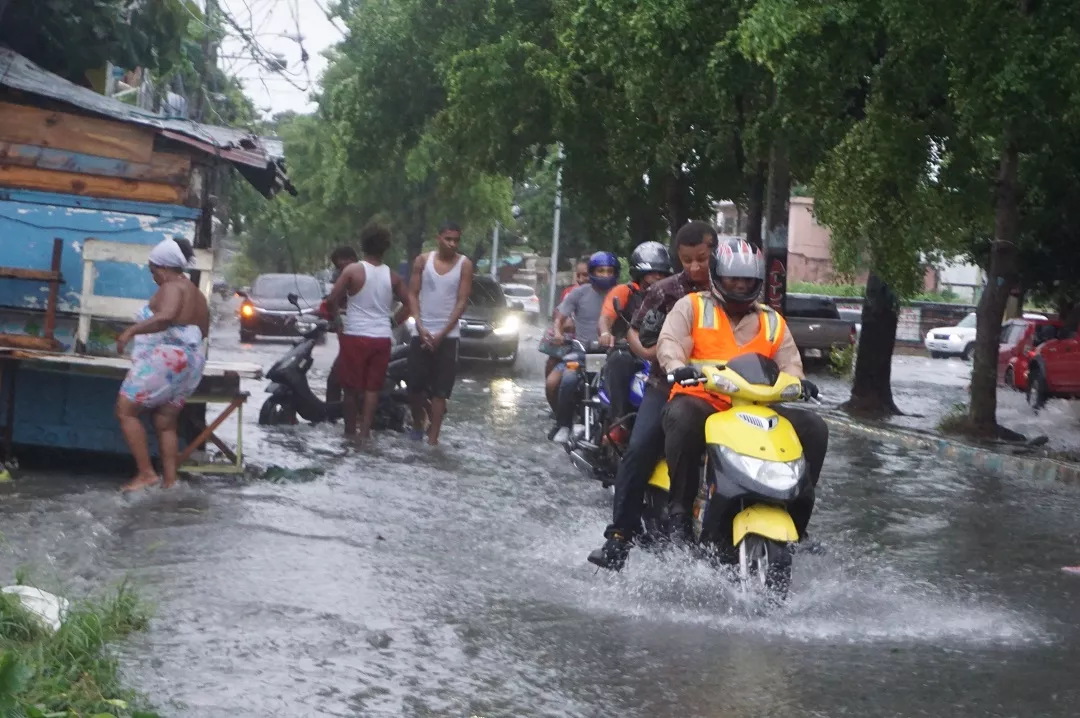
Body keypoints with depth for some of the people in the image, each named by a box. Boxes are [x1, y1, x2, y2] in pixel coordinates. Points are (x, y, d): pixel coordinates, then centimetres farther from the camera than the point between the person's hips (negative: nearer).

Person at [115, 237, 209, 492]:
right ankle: (170, 481, 5)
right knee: (165, 423, 11)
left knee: (126, 411, -2)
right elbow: (203, 331, 28)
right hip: (189, 364, 9)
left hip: (164, 361, -9)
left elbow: (166, 316, -31)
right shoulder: (196, 293, 17)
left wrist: (131, 331, -27)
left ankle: (146, 473, -7)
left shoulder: (172, 288, -11)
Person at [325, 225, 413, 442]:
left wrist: (335, 318, 7)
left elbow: (332, 300, -10)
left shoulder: (353, 270, -8)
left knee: (351, 386, 7)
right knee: (372, 388, 8)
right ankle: (365, 431, 4)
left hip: (355, 336, -3)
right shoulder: (392, 276, 4)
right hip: (382, 338, 3)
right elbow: (409, 305, 10)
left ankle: (350, 430, 12)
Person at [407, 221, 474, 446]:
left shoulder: (464, 265, -3)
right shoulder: (423, 260, 2)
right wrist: (420, 327, -10)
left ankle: (433, 438, -2)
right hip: (421, 332, 2)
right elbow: (412, 294, 3)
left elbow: (462, 302, -5)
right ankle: (417, 425, 27)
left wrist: (442, 334, -10)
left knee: (440, 390, -3)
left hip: (447, 335, -2)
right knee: (415, 385, 4)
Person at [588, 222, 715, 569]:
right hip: (668, 384, -1)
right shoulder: (666, 290, 4)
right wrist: (646, 351, -10)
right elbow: (634, 331, 11)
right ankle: (620, 535, -19)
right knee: (639, 449, -22)